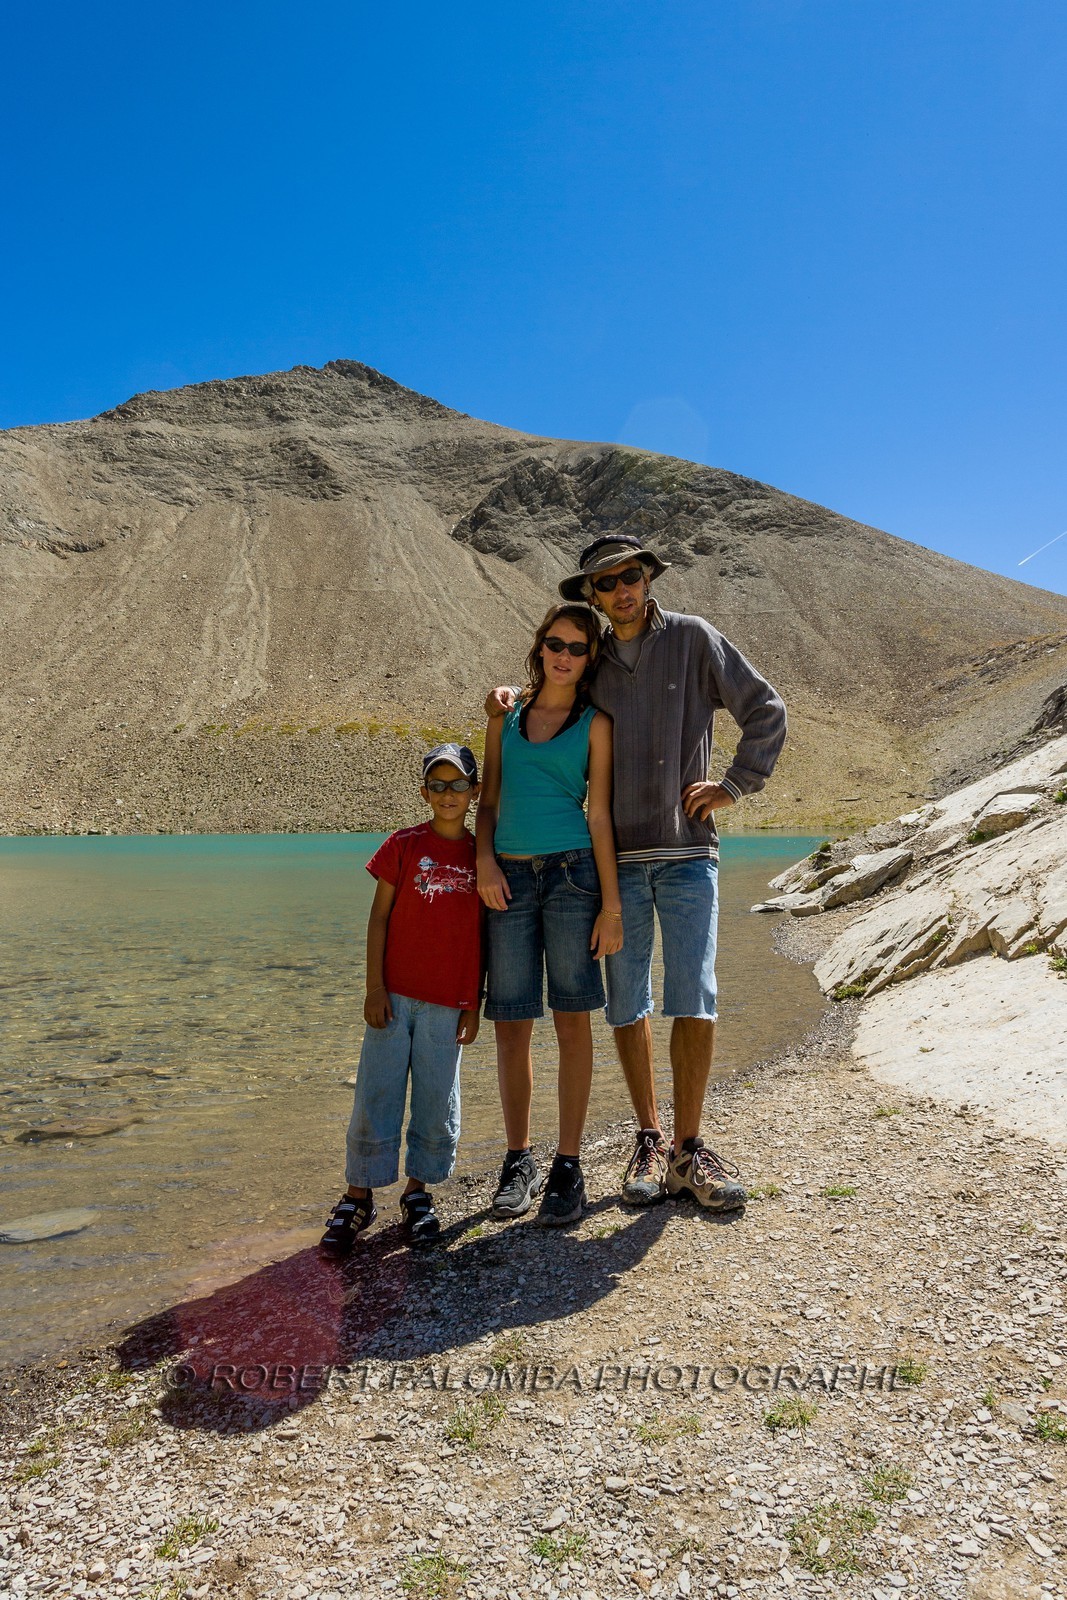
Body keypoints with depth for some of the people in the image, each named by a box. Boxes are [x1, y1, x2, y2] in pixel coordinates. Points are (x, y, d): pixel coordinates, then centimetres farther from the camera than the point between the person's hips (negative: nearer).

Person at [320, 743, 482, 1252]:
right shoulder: (403, 845, 1)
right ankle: (358, 1196, 16)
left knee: (436, 1104, 7)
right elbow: (379, 918, 1)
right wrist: (374, 988, -5)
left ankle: (418, 1191, 24)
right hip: (394, 995, -1)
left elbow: (483, 936, 9)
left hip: (447, 1003, 1)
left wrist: (474, 1004, 6)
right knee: (376, 1096, 3)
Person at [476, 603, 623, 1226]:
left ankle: (569, 1167, 11)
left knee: (572, 1021, 0)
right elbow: (489, 800, 15)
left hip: (571, 872, -3)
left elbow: (600, 814, 1)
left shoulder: (594, 723, 6)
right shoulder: (506, 715, 14)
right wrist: (484, 859, -3)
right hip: (509, 877, 3)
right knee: (512, 1025, 4)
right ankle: (519, 1160, 18)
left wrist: (612, 904, -4)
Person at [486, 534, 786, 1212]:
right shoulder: (591, 662, 12)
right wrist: (510, 700, 7)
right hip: (617, 858, 3)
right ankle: (650, 1141, 20)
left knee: (694, 1002, -7)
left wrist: (734, 785, -3)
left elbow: (767, 711, 5)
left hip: (688, 855, -3)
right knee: (627, 1007, 5)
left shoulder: (694, 638, 3)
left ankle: (688, 1148, 7)